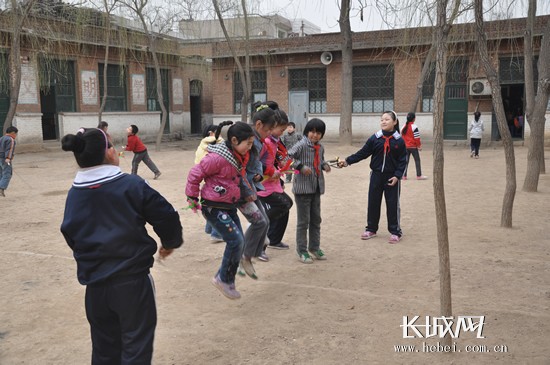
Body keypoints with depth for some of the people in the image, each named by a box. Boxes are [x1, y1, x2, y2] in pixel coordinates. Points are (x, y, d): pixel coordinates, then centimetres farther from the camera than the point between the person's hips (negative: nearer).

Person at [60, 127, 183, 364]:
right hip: (132, 281, -4)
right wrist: (171, 242, 10)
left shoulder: (74, 194, -2)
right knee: (136, 345, 9)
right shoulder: (131, 185, -15)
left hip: (95, 284, 5)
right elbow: (166, 217, -11)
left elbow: (71, 237, 7)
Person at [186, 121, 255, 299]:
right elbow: (194, 174, -16)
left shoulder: (239, 157, 5)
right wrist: (192, 197, -8)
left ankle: (228, 281, 22)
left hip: (229, 206, 9)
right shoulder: (218, 157, -23)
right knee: (236, 240, -13)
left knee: (239, 242, 8)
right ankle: (223, 279, 5)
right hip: (214, 207, -9)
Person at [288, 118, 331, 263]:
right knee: (303, 221, 0)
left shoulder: (320, 147, 10)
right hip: (302, 187, -8)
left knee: (316, 219, 16)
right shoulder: (302, 145, -13)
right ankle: (302, 251, 12)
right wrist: (301, 167, -25)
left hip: (316, 188, 8)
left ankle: (314, 247, 30)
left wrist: (325, 165, 7)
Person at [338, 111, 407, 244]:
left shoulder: (399, 141, -6)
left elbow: (403, 161, -3)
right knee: (373, 203, 10)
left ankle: (395, 232, 16)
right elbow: (362, 153, -1)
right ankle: (371, 229, 25)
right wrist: (347, 161, -9)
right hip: (376, 175, 2)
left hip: (391, 177, -2)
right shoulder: (375, 138, -2)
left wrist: (397, 175, -13)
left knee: (392, 204, 4)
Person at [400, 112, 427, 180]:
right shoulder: (414, 127, -14)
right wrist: (419, 146, -3)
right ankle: (419, 175, 5)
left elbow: (402, 137, 12)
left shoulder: (404, 127, 5)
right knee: (417, 160, 3)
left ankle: (404, 175, 8)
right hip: (413, 146, -6)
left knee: (406, 161, 9)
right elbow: (417, 138, -14)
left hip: (405, 146, 6)